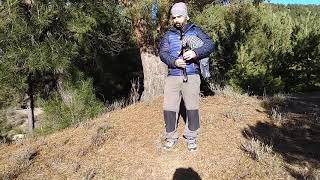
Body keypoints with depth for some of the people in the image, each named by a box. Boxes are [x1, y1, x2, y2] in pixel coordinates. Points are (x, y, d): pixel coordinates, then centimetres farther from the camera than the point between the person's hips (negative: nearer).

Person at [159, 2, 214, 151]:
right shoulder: (168, 34, 14)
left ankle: (191, 137, 23)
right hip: (172, 77, 2)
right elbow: (162, 53, 3)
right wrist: (174, 61, -17)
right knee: (169, 108, 1)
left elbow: (210, 45, -1)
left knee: (192, 108, 4)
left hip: (192, 77, -1)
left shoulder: (195, 31, 11)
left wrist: (195, 52, -20)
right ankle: (171, 137, 19)